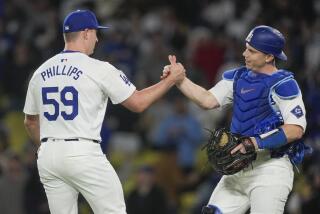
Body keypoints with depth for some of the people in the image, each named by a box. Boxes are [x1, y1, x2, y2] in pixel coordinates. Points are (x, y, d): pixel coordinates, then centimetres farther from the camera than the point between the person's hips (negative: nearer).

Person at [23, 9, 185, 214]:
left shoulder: (40, 72, 10)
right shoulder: (98, 69, -7)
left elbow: (30, 122, 19)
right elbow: (138, 103, -2)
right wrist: (172, 79, 8)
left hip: (47, 157, 6)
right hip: (83, 155, -6)